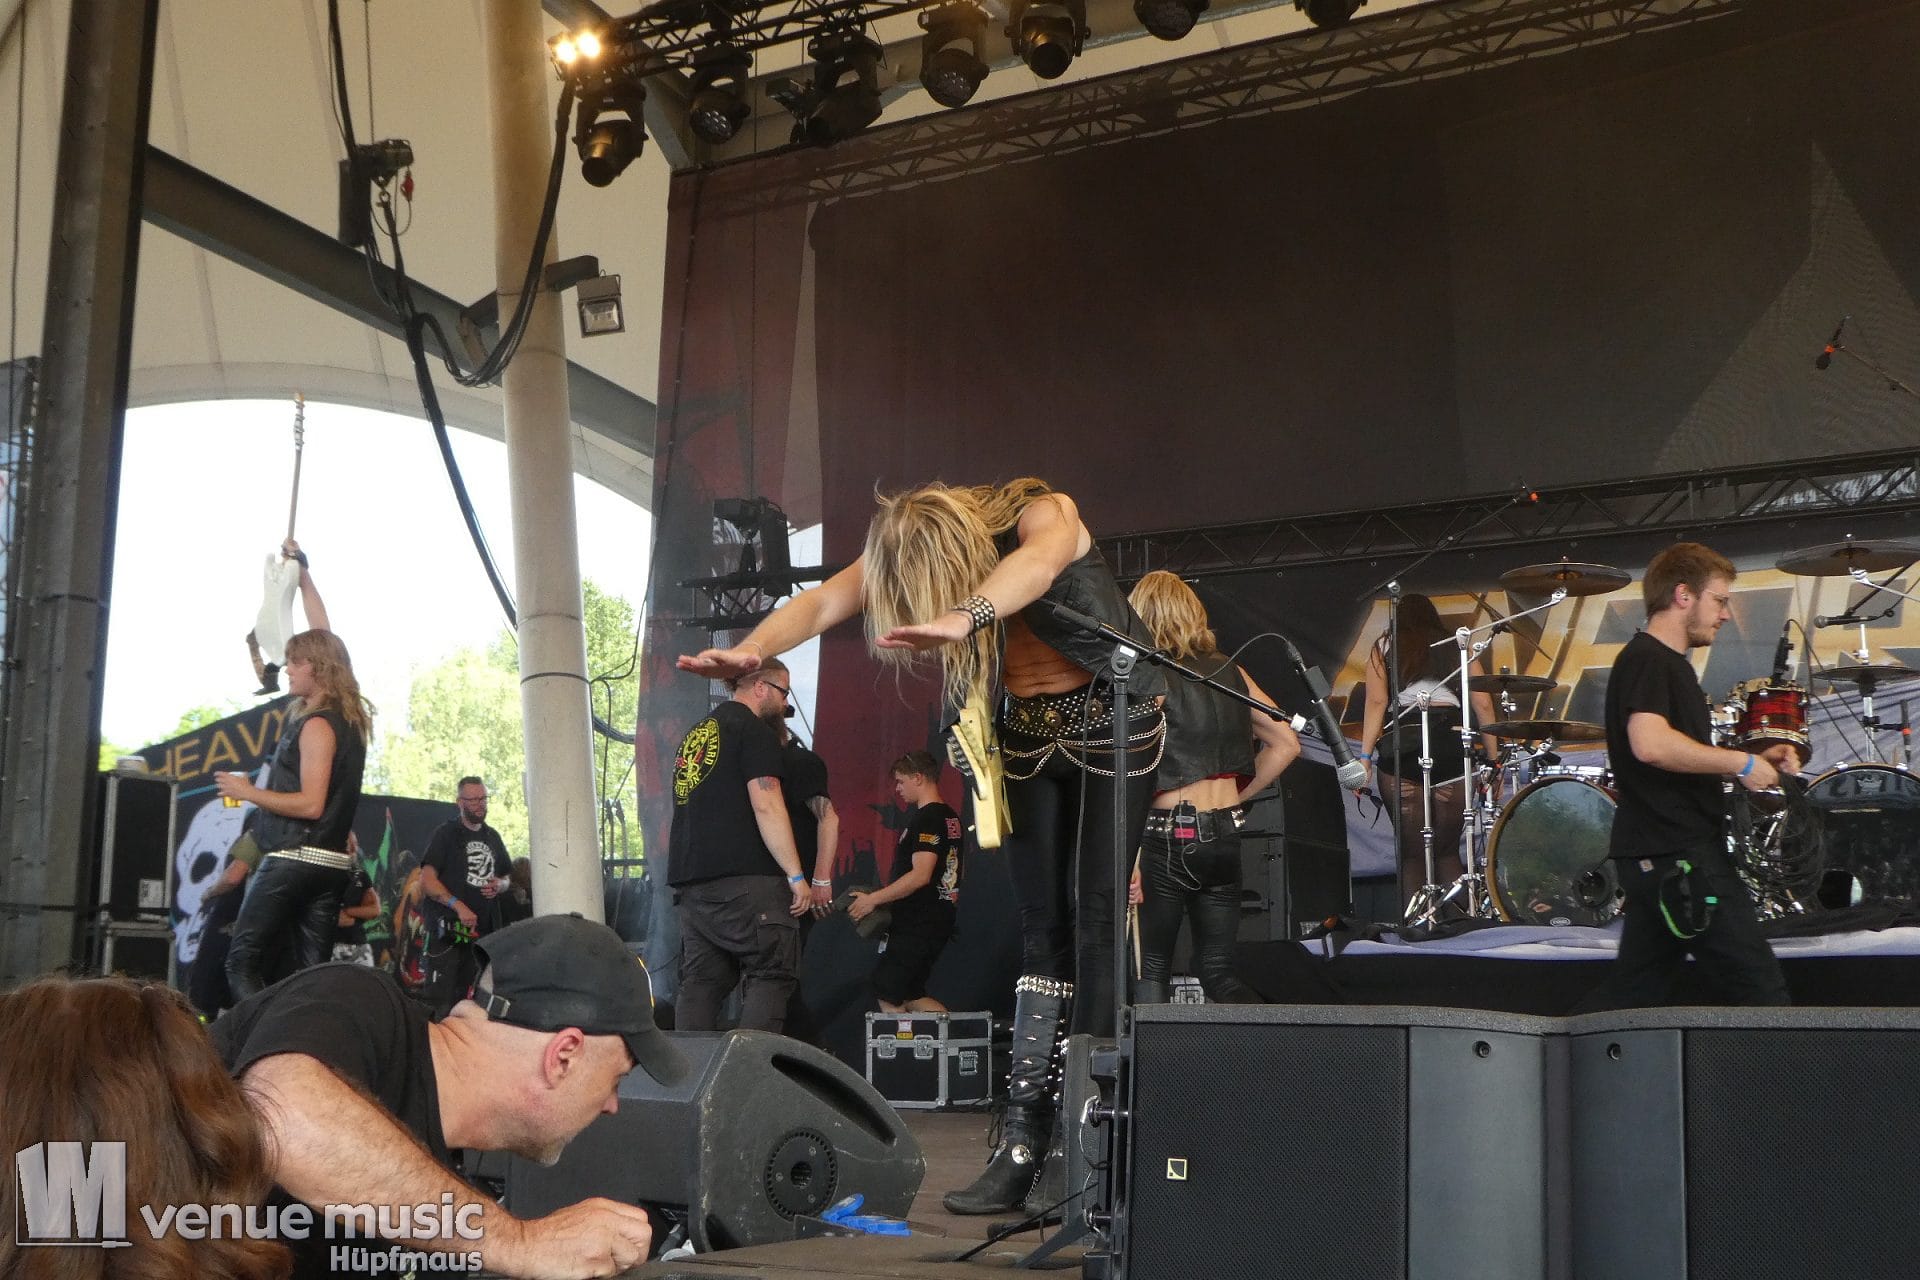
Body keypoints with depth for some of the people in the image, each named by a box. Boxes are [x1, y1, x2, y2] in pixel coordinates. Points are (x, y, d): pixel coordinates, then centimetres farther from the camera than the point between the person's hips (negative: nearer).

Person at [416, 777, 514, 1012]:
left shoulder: (493, 837, 18)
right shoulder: (445, 834, -1)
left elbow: (507, 877, 28)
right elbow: (427, 881, -10)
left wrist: (500, 885, 3)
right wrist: (458, 906, -23)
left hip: (484, 930, 6)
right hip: (448, 928, -6)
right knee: (439, 996, -13)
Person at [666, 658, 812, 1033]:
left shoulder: (696, 732, 23)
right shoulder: (754, 729, -4)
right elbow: (766, 805, -12)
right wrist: (796, 875, -13)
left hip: (690, 881, 8)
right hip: (746, 878, -8)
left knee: (700, 985, 8)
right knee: (770, 977, -5)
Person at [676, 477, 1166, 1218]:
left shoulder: (1042, 514, -25)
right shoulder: (898, 550, -11)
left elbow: (1036, 564, -49)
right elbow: (822, 601, -25)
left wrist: (962, 618, -68)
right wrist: (752, 650, -45)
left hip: (1113, 720, -5)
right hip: (1029, 733, 5)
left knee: (1094, 913, -12)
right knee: (1043, 928, 0)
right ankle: (1023, 1143, -4)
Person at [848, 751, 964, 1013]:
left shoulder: (927, 819, -16)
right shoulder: (950, 817, 15)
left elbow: (920, 875, -24)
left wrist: (873, 899, -19)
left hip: (917, 926, -10)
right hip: (937, 921, 10)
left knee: (887, 996, -3)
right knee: (910, 997, 16)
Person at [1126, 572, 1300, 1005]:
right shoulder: (1229, 672, 10)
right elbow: (1287, 744, 11)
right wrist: (1238, 797, 15)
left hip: (1167, 835, -5)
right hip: (1224, 835, 5)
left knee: (1150, 972, 5)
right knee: (1218, 972, 12)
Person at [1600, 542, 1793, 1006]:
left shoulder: (1668, 664, 21)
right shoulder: (1646, 659, -10)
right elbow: (1651, 744, -28)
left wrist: (1755, 761, 14)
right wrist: (1740, 762, -18)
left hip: (1654, 858, 10)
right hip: (1678, 857, -10)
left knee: (1637, 997, 9)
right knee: (1761, 995, -8)